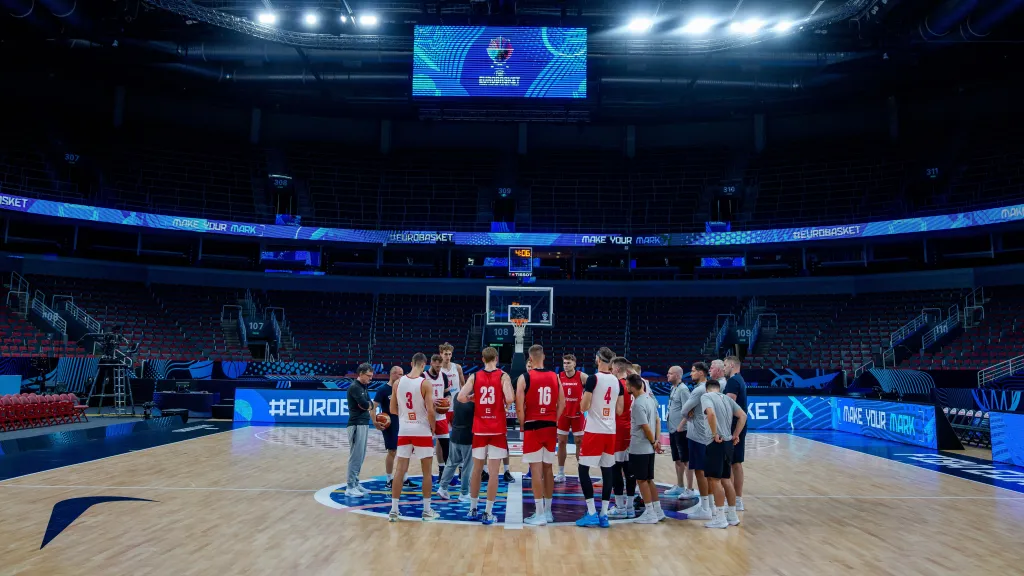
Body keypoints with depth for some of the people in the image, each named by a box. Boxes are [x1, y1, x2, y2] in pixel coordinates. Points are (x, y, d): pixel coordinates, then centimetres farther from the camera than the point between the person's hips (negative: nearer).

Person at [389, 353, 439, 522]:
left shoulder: (398, 382, 1)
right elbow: (430, 411, -16)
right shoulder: (425, 383, -12)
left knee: (400, 470, 7)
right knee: (427, 471, 8)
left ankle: (394, 510, 8)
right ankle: (427, 510, 13)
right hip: (422, 431, -4)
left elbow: (393, 409, 6)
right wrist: (433, 427, 0)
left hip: (404, 431, 4)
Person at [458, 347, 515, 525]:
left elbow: (461, 397, -9)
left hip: (479, 429, 3)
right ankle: (488, 513, 2)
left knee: (476, 469, 15)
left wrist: (473, 399, 11)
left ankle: (472, 509, 24)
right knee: (493, 472, 1)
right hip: (497, 429, -3)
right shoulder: (503, 376, -6)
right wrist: (506, 406, 2)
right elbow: (510, 399, -20)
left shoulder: (474, 376, 2)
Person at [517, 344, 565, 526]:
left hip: (532, 427, -5)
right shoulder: (555, 377, 5)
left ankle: (540, 514, 1)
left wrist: (522, 425, 3)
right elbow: (562, 404, 8)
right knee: (548, 469, 14)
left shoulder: (524, 377, -8)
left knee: (536, 470, -1)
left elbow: (519, 407, -12)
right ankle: (547, 511, 22)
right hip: (550, 428, 5)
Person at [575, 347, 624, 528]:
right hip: (611, 432, 6)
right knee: (607, 471, 8)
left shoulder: (593, 379, -11)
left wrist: (584, 397, 9)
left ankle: (592, 513, 0)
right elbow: (619, 411, 11)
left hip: (594, 431, -6)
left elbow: (583, 407, -11)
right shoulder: (617, 382, 7)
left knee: (584, 469, 3)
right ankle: (604, 515, 10)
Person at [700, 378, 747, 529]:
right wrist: (736, 435, 13)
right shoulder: (727, 398, 16)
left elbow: (711, 413, -25)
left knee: (715, 479, -2)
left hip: (717, 443, -8)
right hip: (728, 442, 8)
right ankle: (732, 516, 22)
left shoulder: (706, 396, -6)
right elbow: (743, 415, 13)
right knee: (725, 479, 16)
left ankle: (720, 518, 0)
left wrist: (715, 434, -17)